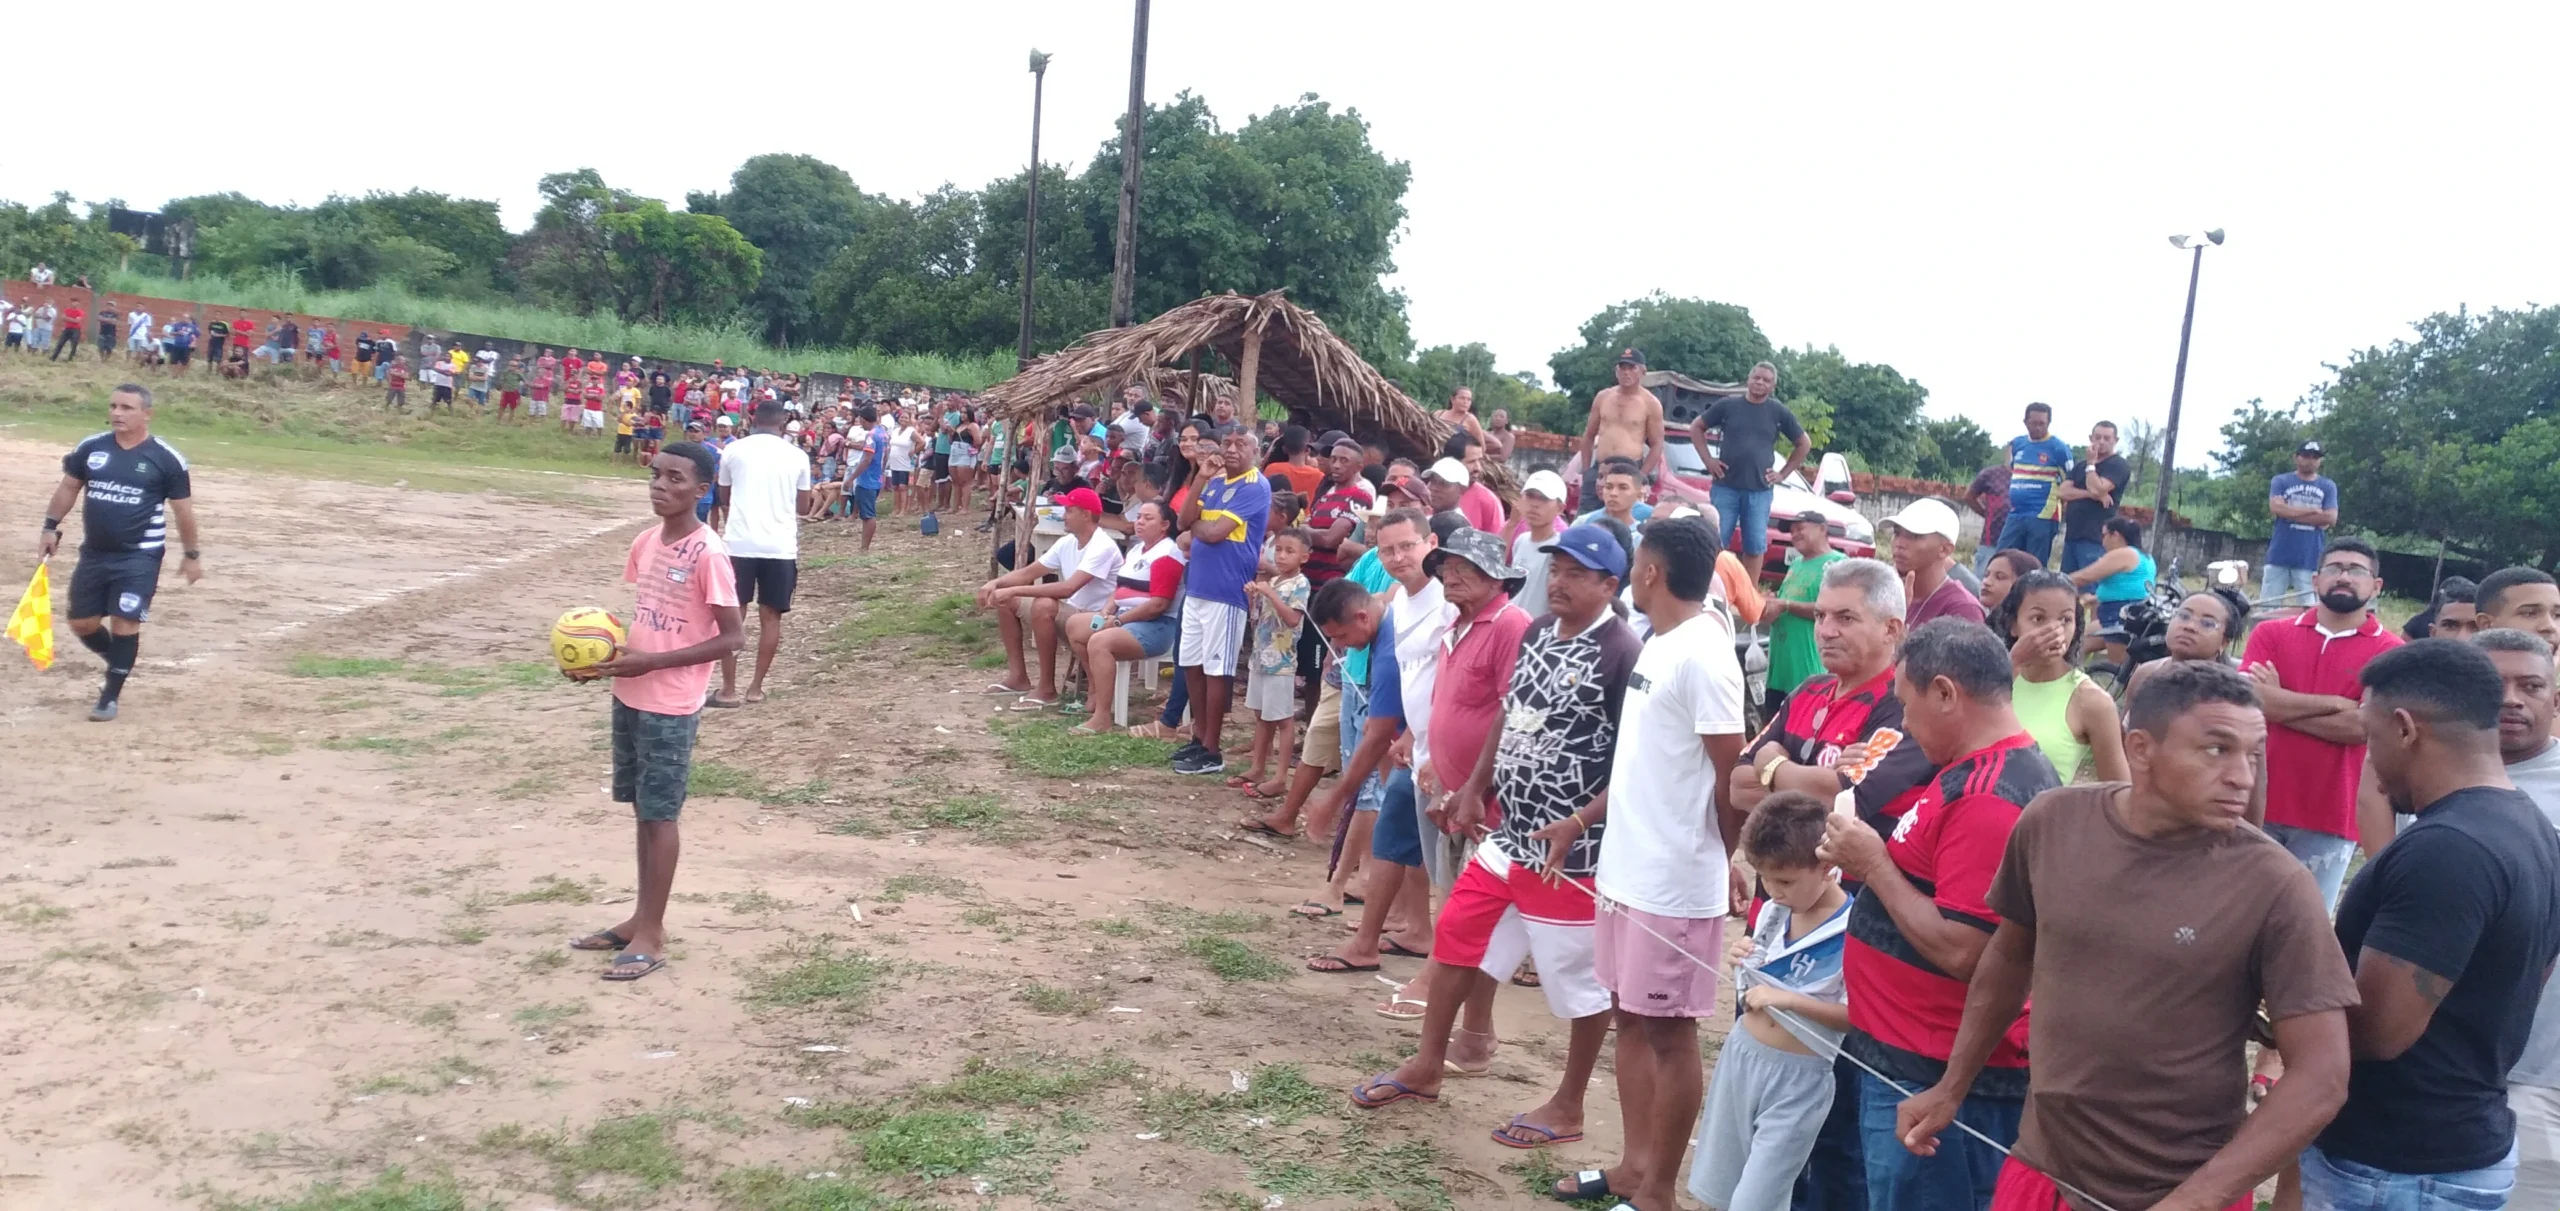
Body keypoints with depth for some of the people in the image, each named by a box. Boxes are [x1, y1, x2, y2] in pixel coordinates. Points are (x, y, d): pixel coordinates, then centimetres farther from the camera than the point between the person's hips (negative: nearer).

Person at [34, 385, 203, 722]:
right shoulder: (90, 448, 2)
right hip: (94, 554, 5)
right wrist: (50, 528, 10)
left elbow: (183, 509, -1)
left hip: (140, 557, -5)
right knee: (82, 623, 9)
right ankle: (120, 665, 36)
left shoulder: (166, 459, -8)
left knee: (125, 622, -6)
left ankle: (110, 696, 7)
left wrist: (191, 554, 1)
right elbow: (68, 487, 15)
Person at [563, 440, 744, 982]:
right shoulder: (644, 543, 6)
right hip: (629, 697, 8)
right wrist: (604, 656, -1)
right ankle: (640, 918, 28)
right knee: (642, 809, 16)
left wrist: (651, 663, -21)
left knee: (659, 814, 1)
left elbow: (732, 637, -18)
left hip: (670, 707, -7)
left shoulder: (708, 553, -18)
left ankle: (652, 935, 11)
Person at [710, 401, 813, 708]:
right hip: (780, 546, 1)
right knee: (770, 616, 11)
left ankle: (728, 690, 6)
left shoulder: (733, 450, 4)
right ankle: (755, 687, 14)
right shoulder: (797, 456, 5)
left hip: (739, 543, -1)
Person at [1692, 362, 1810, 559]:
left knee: (1755, 547, 3)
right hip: (1725, 486, -1)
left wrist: (1783, 473, 6)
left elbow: (1804, 443, 14)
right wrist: (1708, 460, 1)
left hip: (1760, 491, 1)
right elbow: (1696, 427, 11)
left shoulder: (1779, 412, 4)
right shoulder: (1728, 405, 2)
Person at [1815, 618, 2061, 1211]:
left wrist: (1873, 864, -16)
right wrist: (1874, 862, 4)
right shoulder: (2016, 769, 12)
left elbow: (1962, 951, -25)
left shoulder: (1987, 798, -22)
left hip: (1937, 1082, -10)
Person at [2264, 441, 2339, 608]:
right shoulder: (2280, 481, 8)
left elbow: (2330, 518, -3)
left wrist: (2291, 513, -5)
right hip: (2279, 555, 0)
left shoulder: (2328, 486, 10)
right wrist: (2313, 510, -6)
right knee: (2267, 606, 1)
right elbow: (2276, 507, -10)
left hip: (2310, 558, 0)